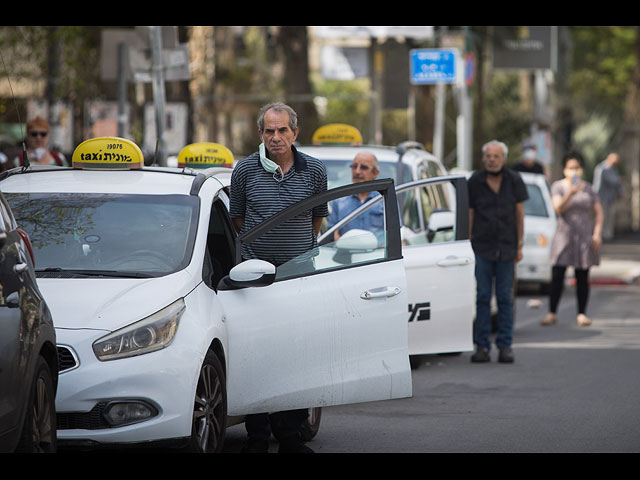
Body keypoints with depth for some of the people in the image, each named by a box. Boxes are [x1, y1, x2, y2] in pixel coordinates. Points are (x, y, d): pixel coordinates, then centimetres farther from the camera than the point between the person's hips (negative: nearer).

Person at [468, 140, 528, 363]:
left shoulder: (514, 181, 1)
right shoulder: (475, 182, 0)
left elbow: (520, 214, 4)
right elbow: (469, 215, 4)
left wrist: (519, 246, 1)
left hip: (506, 247, 0)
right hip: (482, 247, 0)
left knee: (505, 297, 3)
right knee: (482, 297, -1)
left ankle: (505, 346, 6)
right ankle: (481, 346, 3)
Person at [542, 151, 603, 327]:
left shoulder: (588, 188, 9)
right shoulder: (558, 186, 3)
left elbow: (598, 212, 8)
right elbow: (558, 208, -11)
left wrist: (597, 232, -4)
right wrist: (571, 193, -26)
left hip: (585, 237, 2)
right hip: (564, 235, -2)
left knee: (582, 278, 2)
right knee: (557, 276, -6)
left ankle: (582, 314, 7)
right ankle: (552, 314, 2)